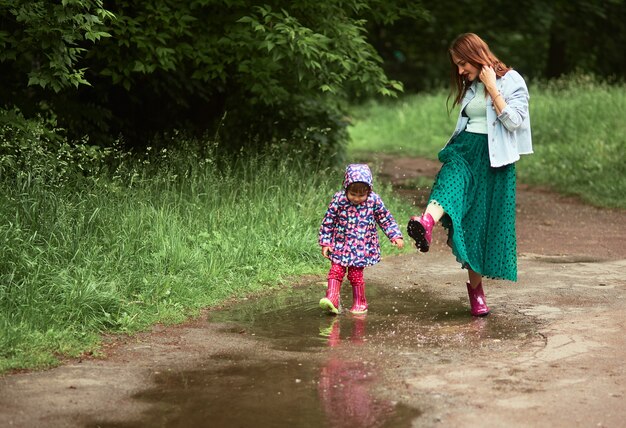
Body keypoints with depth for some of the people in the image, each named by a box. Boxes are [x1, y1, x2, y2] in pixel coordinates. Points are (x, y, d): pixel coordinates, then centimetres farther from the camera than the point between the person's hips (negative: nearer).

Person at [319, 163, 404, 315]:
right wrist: (325, 243, -5)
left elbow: (386, 220, 3)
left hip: (362, 248, -1)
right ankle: (332, 299, -6)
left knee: (356, 274, 1)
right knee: (336, 271, -6)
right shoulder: (338, 199, -13)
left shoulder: (374, 200, -10)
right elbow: (328, 222, -4)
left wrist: (396, 236, -4)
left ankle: (360, 303, 16)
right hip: (340, 245, 1)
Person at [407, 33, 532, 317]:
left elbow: (514, 122, -12)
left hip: (493, 158, -4)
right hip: (465, 148, 4)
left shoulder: (511, 80, -1)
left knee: (485, 221, -3)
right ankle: (426, 223, -59)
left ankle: (475, 285, 9)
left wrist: (491, 87, -13)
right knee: (453, 177, -31)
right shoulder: (470, 86, 18)